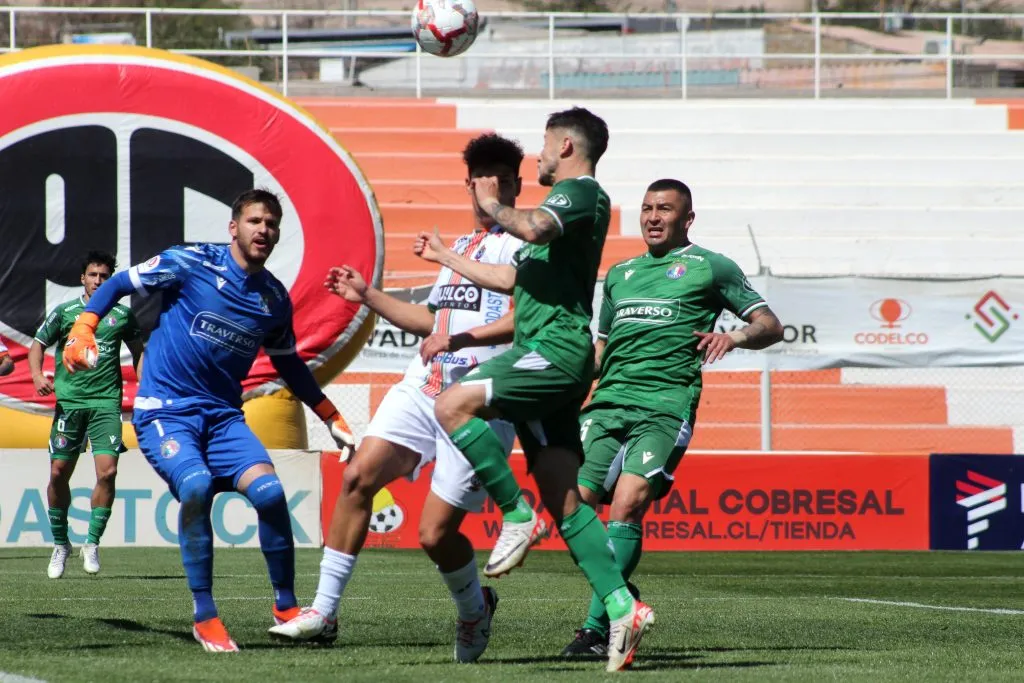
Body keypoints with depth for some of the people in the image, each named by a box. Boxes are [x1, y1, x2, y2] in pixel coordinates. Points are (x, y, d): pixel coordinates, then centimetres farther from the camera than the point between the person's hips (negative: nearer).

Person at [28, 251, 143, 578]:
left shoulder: (122, 315, 8)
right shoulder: (63, 313, 5)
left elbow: (138, 351, 22)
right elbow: (37, 345, 10)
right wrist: (37, 375, -8)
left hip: (106, 402, 0)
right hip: (69, 401, 0)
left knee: (107, 471, -14)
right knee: (59, 473, -2)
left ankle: (92, 544, -2)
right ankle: (60, 544, 16)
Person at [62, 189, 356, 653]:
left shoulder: (275, 300, 7)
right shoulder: (191, 264, -7)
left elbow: (288, 365, 24)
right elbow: (118, 284, 2)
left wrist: (332, 419, 24)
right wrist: (82, 330, -12)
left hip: (223, 416, 4)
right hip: (164, 411, -4)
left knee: (269, 492, -20)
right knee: (196, 485, -32)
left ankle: (286, 607, 1)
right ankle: (204, 617, -20)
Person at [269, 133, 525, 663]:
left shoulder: (523, 245, -2)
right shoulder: (460, 247, 24)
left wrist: (462, 338, -29)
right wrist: (367, 296, 30)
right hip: (422, 387, 7)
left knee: (436, 533, -8)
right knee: (359, 475, -14)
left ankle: (474, 608, 24)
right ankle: (324, 611, -10)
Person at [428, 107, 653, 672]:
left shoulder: (581, 193, -5)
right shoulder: (570, 201, 26)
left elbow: (533, 227, -28)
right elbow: (518, 277, 38)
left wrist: (493, 205, -8)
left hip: (556, 349, -10)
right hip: (548, 356, 10)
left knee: (453, 405, -22)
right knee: (561, 495, 2)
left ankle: (517, 517, -16)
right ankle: (621, 605, -3)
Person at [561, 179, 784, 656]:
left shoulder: (709, 268, 10)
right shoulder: (620, 274, 26)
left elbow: (770, 326, 8)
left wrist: (735, 337, -13)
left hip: (666, 406, -6)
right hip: (608, 402, 6)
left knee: (627, 505, -22)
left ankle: (597, 628, -23)